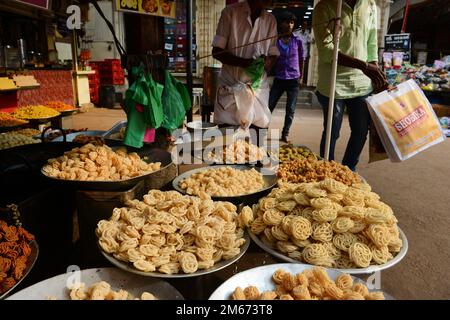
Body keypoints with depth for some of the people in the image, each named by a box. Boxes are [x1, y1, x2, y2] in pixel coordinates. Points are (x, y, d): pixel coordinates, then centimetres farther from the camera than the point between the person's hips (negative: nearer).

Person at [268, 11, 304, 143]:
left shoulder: (298, 41, 1)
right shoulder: (275, 40, -1)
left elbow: (301, 59, 11)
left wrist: (301, 76, 13)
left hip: (293, 79, 1)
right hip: (278, 79, 0)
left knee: (290, 110, 4)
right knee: (269, 107, -1)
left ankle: (285, 134, 16)